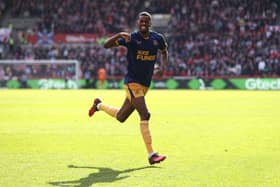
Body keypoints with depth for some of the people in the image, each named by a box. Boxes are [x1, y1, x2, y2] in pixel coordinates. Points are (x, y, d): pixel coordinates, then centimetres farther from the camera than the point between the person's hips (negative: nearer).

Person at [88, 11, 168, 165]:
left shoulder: (157, 38, 3)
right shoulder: (131, 38, -10)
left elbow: (164, 52, 24)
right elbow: (106, 45, -13)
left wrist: (163, 66, 4)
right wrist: (119, 35, -31)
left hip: (145, 84, 6)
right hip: (132, 82, -6)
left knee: (121, 117, 17)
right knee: (144, 115, -19)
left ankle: (99, 105, 46)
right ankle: (151, 155, -17)